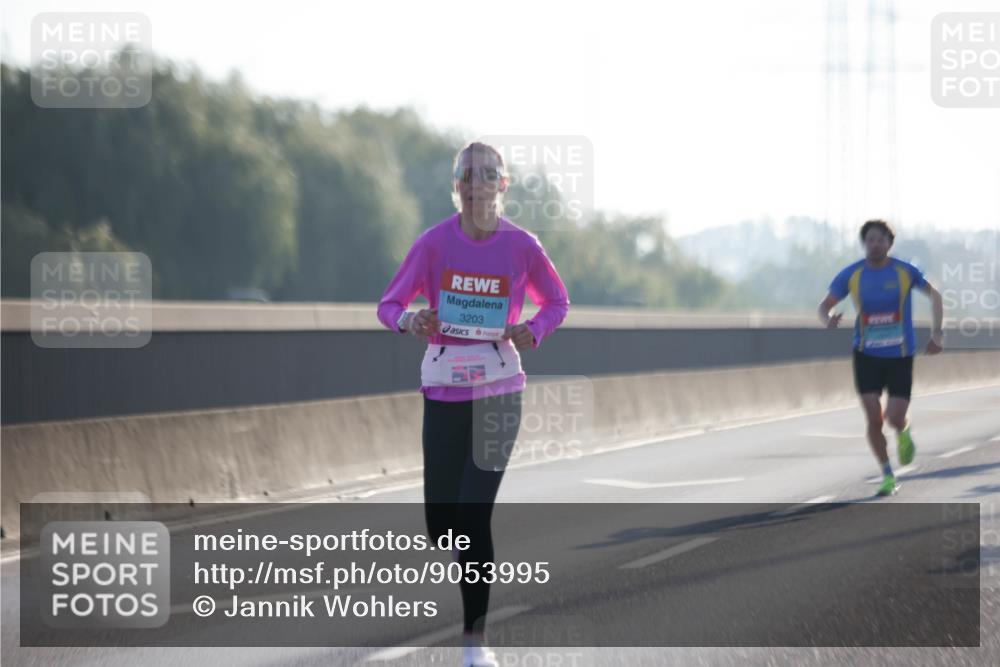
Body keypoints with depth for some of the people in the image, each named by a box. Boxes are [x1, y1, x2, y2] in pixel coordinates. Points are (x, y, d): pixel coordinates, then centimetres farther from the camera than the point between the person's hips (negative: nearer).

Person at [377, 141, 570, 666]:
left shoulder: (521, 246, -4)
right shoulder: (435, 242, -6)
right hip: (443, 387, 1)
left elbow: (556, 301, 11)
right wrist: (410, 321, -24)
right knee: (440, 522, 4)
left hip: (499, 389, -1)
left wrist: (534, 331, -10)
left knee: (474, 517, -11)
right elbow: (389, 305, -1)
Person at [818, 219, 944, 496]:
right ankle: (887, 476, 10)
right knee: (874, 419, -9)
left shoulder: (905, 272, -6)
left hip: (900, 357, -1)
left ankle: (903, 434, 29)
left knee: (894, 418, -10)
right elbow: (825, 305, 3)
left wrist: (936, 333, 2)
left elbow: (935, 296, 8)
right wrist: (828, 320, -21)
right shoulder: (851, 275, -5)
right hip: (867, 356, 1)